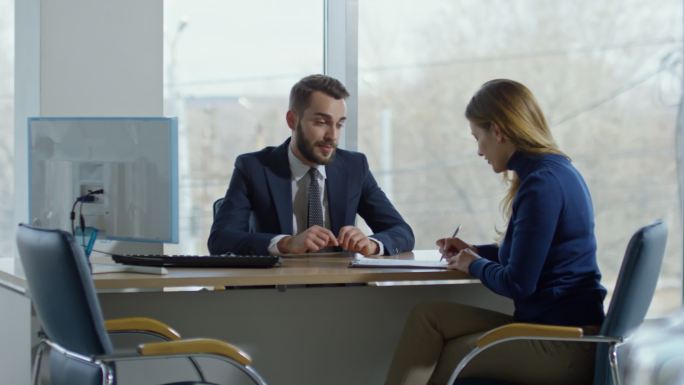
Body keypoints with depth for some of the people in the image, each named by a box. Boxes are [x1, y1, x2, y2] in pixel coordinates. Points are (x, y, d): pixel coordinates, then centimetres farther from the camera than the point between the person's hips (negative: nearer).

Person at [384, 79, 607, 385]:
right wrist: (475, 251, 21)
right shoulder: (558, 171, 14)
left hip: (563, 347, -9)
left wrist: (474, 265, 1)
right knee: (426, 316, 1)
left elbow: (518, 283, -18)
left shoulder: (543, 183, -18)